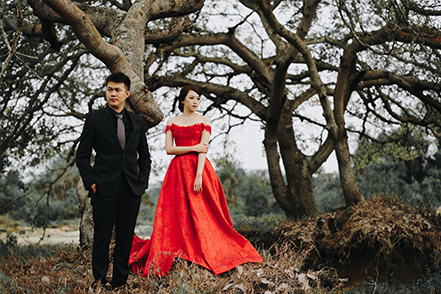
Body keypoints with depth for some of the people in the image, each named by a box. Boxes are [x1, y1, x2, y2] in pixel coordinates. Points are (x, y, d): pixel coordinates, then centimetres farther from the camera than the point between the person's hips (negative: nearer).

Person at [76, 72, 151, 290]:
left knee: (125, 239, 8)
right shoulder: (95, 119, 1)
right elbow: (82, 156, 2)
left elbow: (144, 156, 17)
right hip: (104, 190, -3)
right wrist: (91, 183, -7)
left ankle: (119, 282, 18)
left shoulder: (137, 121, 11)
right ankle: (99, 280, 18)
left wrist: (142, 181, 5)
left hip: (131, 190, 3)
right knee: (102, 238, 3)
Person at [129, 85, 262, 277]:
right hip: (178, 171, 2)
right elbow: (168, 149, 1)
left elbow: (203, 150, -5)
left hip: (199, 168, -1)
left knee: (202, 215, -5)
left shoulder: (204, 121, 6)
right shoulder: (172, 122, 11)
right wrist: (194, 147, -8)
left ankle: (208, 259, -1)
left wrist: (198, 176, -15)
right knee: (175, 216, -3)